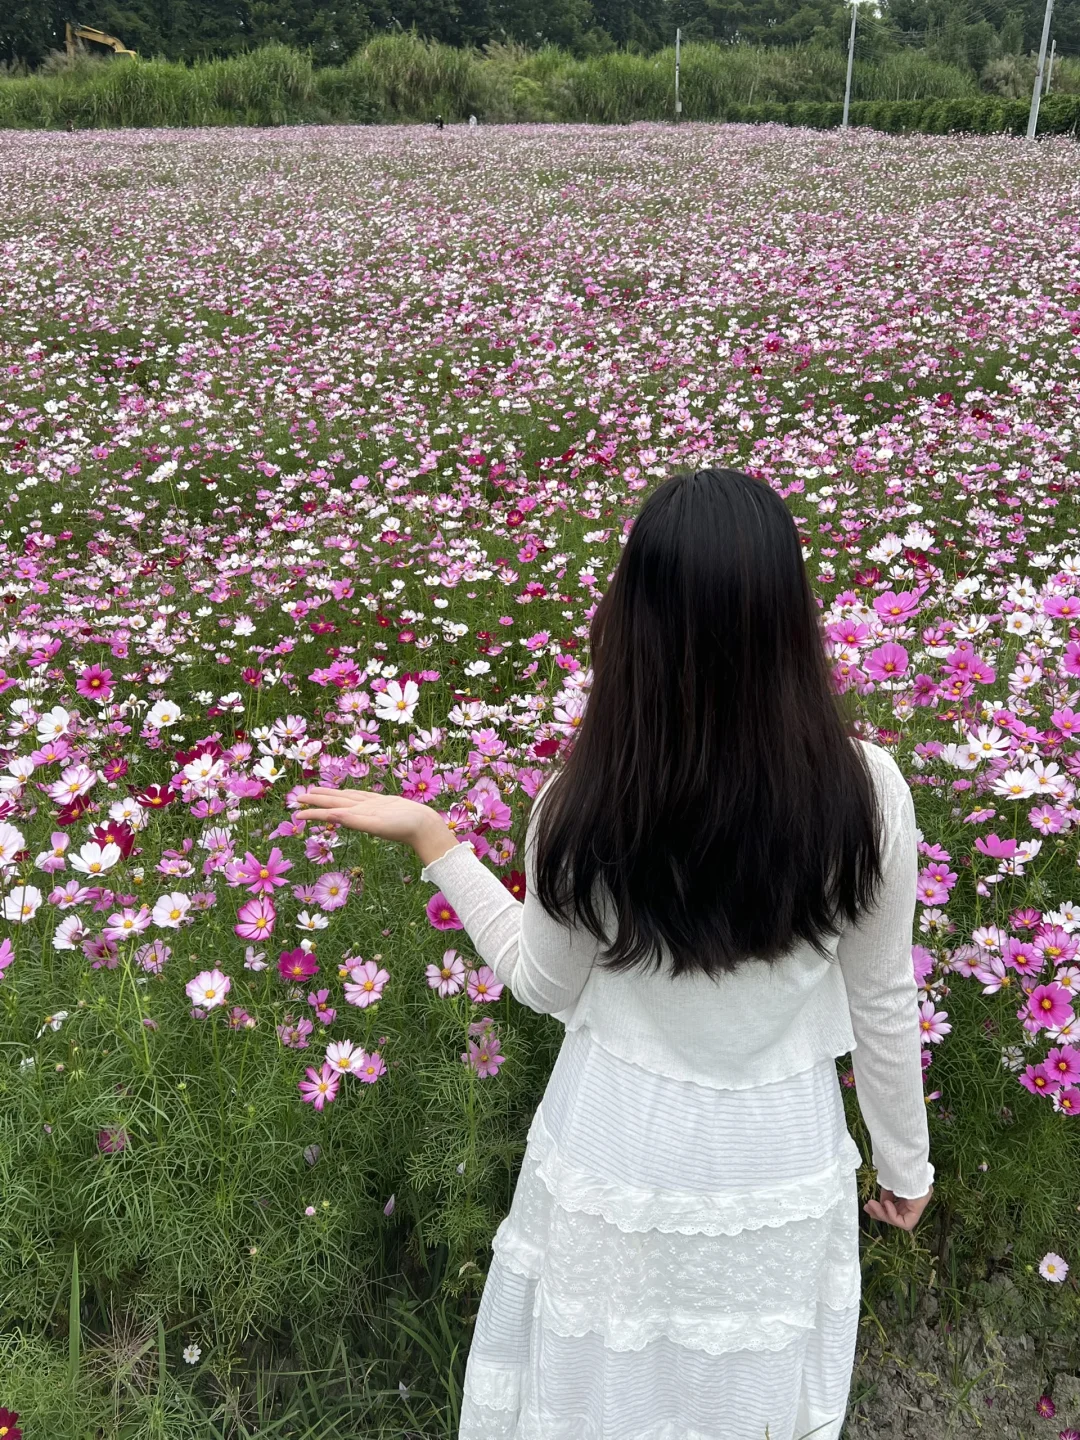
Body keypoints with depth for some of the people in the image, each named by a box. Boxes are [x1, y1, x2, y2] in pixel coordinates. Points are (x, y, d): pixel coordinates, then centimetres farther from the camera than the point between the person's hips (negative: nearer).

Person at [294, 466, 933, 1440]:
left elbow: (545, 985, -7)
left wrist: (429, 837, -1)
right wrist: (906, 1160, 8)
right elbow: (882, 1001, -9)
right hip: (779, 1159, 1)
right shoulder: (864, 791, -22)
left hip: (621, 1150, -1)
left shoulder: (584, 806, -25)